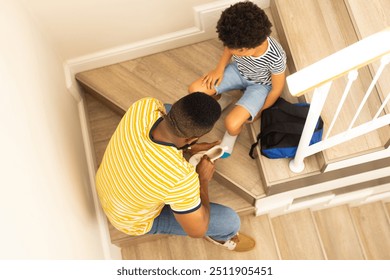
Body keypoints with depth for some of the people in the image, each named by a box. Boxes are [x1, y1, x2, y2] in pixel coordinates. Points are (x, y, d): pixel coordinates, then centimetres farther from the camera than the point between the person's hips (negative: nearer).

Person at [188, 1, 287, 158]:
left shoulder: (275, 57, -39)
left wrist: (260, 110, -7)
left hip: (260, 85, -4)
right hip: (238, 70, 4)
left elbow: (277, 88, -20)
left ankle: (232, 135, 14)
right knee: (194, 90, -12)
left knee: (232, 124, -26)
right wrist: (220, 68, -11)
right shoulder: (240, 41, -29)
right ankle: (221, 100, 21)